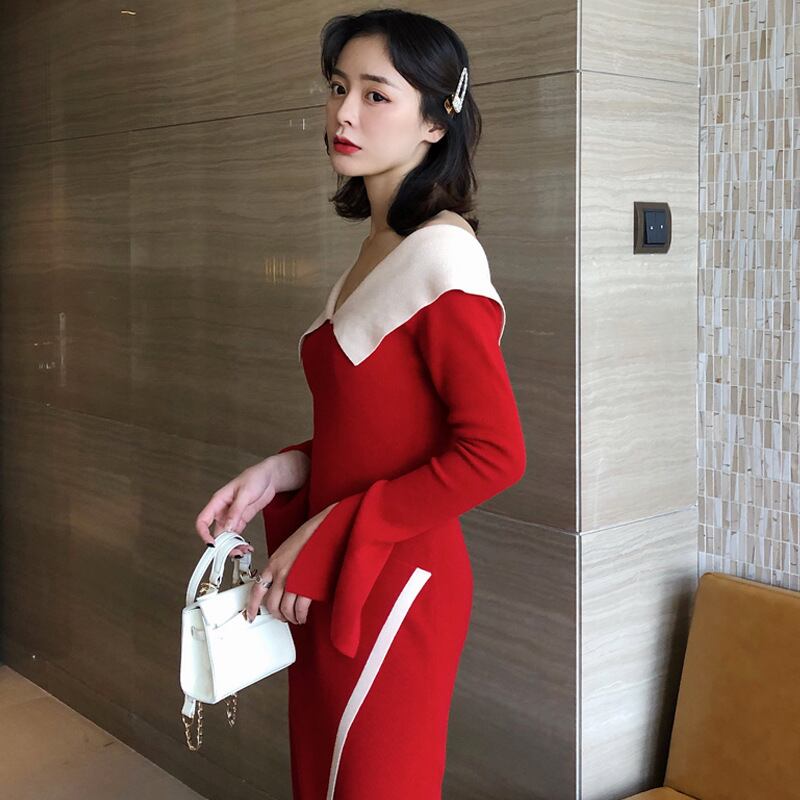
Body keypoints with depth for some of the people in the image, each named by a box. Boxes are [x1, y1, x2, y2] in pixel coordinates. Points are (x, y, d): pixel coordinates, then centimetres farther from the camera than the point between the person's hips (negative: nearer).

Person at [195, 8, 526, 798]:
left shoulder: (440, 255, -17)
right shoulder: (380, 245, 8)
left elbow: (492, 453, -22)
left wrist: (329, 538, -18)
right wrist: (278, 473, -1)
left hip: (392, 584, -8)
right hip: (331, 581, 8)